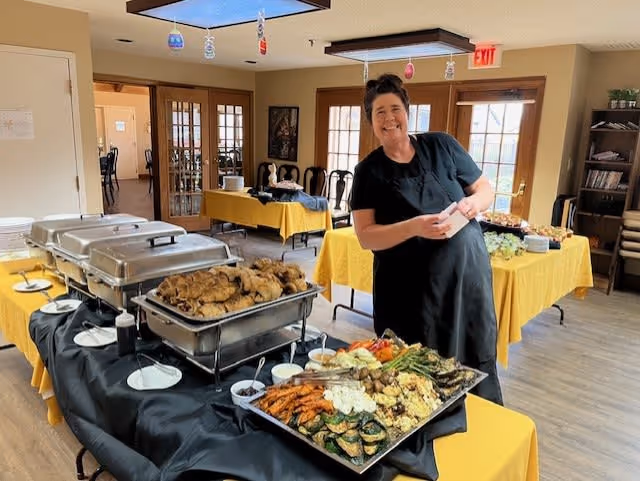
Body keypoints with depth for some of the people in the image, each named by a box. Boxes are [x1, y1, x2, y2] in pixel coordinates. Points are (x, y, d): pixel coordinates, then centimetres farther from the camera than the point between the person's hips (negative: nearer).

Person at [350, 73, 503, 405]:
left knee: (476, 361, 11)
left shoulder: (442, 146, 4)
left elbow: (486, 188, 12)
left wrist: (474, 202, -11)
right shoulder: (368, 172, 0)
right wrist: (414, 227, -23)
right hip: (407, 289, -1)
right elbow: (366, 237, -8)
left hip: (466, 274, 2)